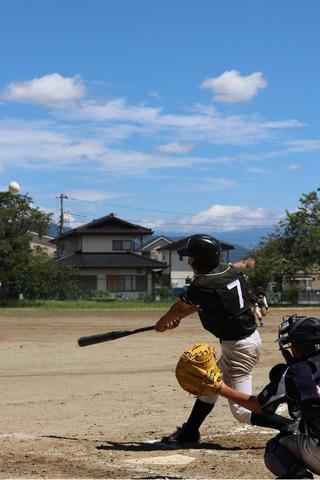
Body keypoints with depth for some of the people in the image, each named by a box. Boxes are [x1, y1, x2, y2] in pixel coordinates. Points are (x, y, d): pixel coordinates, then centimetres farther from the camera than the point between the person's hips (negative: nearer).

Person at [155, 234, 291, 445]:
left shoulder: (203, 285, -20)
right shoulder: (230, 271, 4)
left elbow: (180, 308, -1)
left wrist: (162, 323, 18)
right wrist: (176, 319, 23)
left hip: (239, 347, -10)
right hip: (251, 337, 10)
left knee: (242, 410, -6)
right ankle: (189, 433, 36)